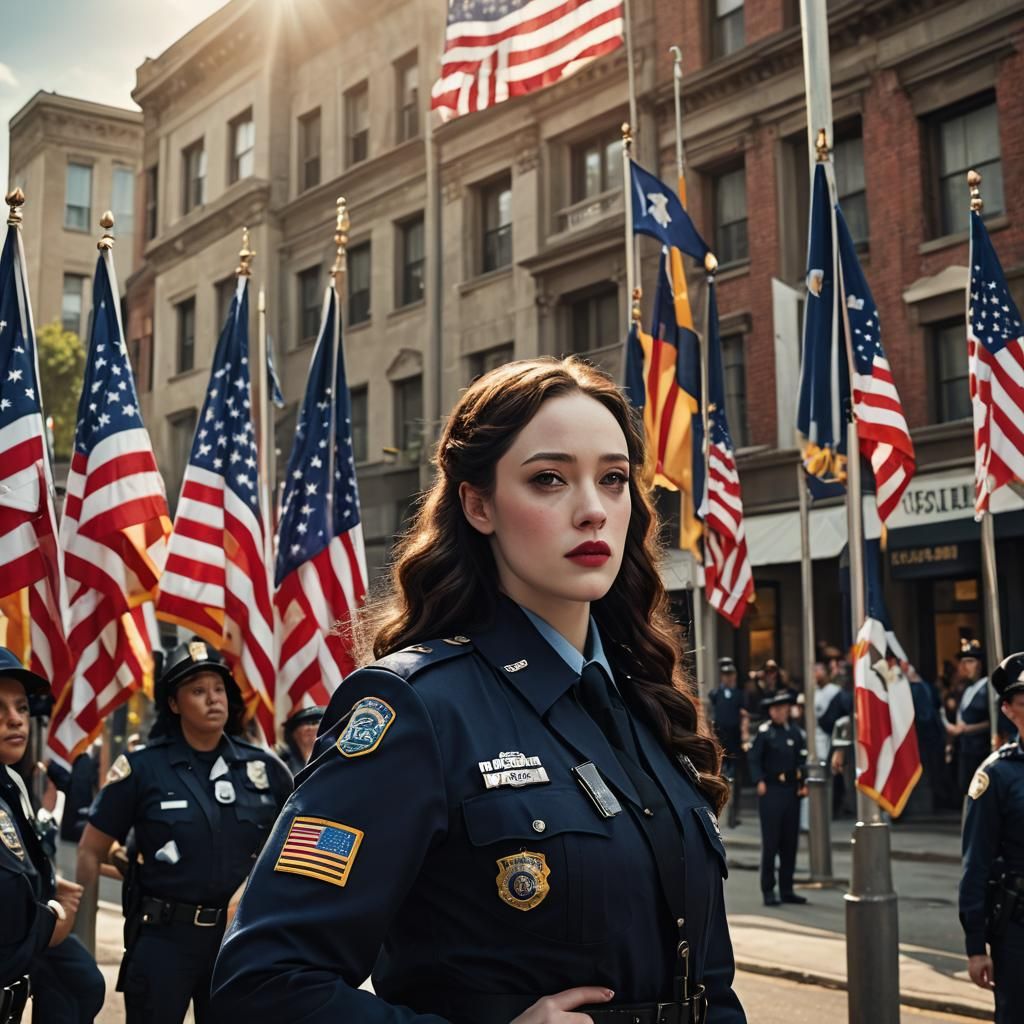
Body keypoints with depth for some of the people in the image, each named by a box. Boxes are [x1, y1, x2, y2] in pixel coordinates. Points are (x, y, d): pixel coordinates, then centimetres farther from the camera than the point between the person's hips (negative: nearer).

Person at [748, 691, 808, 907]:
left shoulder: (796, 732, 10)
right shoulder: (764, 731, -4)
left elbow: (802, 759, 12)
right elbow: (753, 758, -7)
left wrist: (803, 783, 1)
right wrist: (760, 782, -17)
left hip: (792, 791, 5)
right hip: (771, 791, -5)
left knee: (790, 842, 9)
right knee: (771, 842, -2)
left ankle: (787, 889, 17)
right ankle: (768, 891, 4)